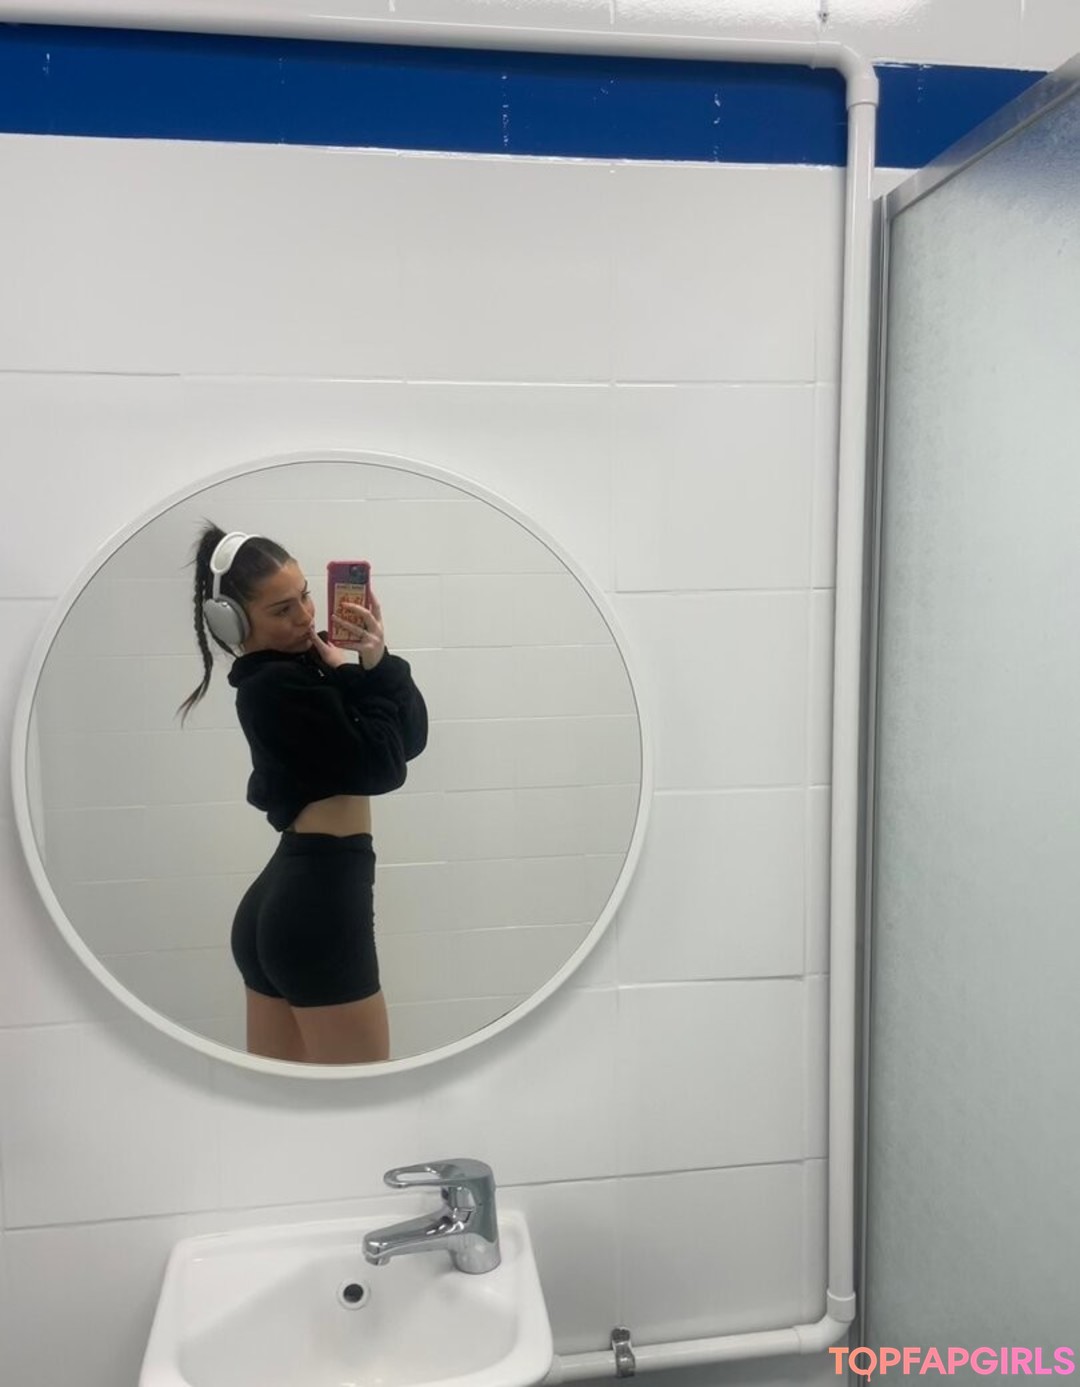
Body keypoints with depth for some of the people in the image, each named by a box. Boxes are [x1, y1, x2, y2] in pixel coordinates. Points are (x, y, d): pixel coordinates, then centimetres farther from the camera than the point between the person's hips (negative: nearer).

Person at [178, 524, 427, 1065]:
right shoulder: (277, 686, -16)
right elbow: (381, 766, -13)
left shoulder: (308, 660, 9)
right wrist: (368, 669, -6)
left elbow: (411, 736, 3)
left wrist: (376, 662, -11)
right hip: (318, 902, -9)